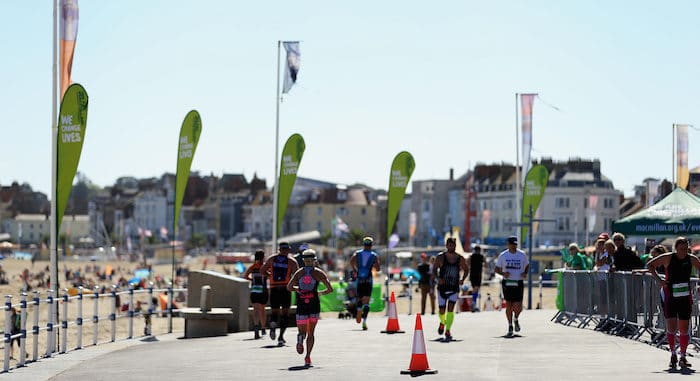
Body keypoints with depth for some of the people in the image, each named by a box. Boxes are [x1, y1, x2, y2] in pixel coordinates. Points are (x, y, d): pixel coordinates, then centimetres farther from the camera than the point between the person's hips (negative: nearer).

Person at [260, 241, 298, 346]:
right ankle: (281, 337, -5)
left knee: (275, 312, 13)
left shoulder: (272, 258, 9)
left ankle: (273, 324, -20)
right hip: (285, 289, -2)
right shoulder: (292, 261, 1)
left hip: (274, 289, 2)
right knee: (285, 313, 6)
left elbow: (262, 270, 11)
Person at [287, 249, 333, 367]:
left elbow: (289, 287, 2)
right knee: (311, 333, 9)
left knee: (302, 330, 10)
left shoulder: (299, 272, 7)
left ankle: (300, 338, -28)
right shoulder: (318, 272, 2)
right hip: (314, 304, -1)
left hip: (301, 304, 1)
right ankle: (308, 357, -3)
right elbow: (330, 289, -2)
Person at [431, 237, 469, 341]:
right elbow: (434, 269, 1)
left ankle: (448, 331, -5)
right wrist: (438, 278, -17)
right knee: (441, 311, 6)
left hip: (454, 288, 0)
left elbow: (466, 270, 13)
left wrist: (462, 279, -4)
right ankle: (442, 323, 39)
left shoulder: (460, 259, -2)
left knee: (450, 310, -12)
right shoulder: (440, 257, -5)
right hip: (442, 287, 0)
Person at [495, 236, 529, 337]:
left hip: (518, 283, 0)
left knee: (518, 307, -8)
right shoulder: (502, 255, 1)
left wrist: (525, 273, -2)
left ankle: (516, 320, 24)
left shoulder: (522, 255, 3)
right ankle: (510, 327, 15)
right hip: (507, 283, 0)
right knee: (509, 305, 2)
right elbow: (497, 269, 7)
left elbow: (527, 265, 18)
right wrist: (503, 273, -13)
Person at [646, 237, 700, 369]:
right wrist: (659, 280, -9)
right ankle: (673, 355, 13)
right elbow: (649, 265, 1)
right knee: (671, 327, -5)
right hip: (670, 297, -2)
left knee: (684, 329, 2)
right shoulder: (668, 258, -8)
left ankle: (683, 358, 13)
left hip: (685, 298, 2)